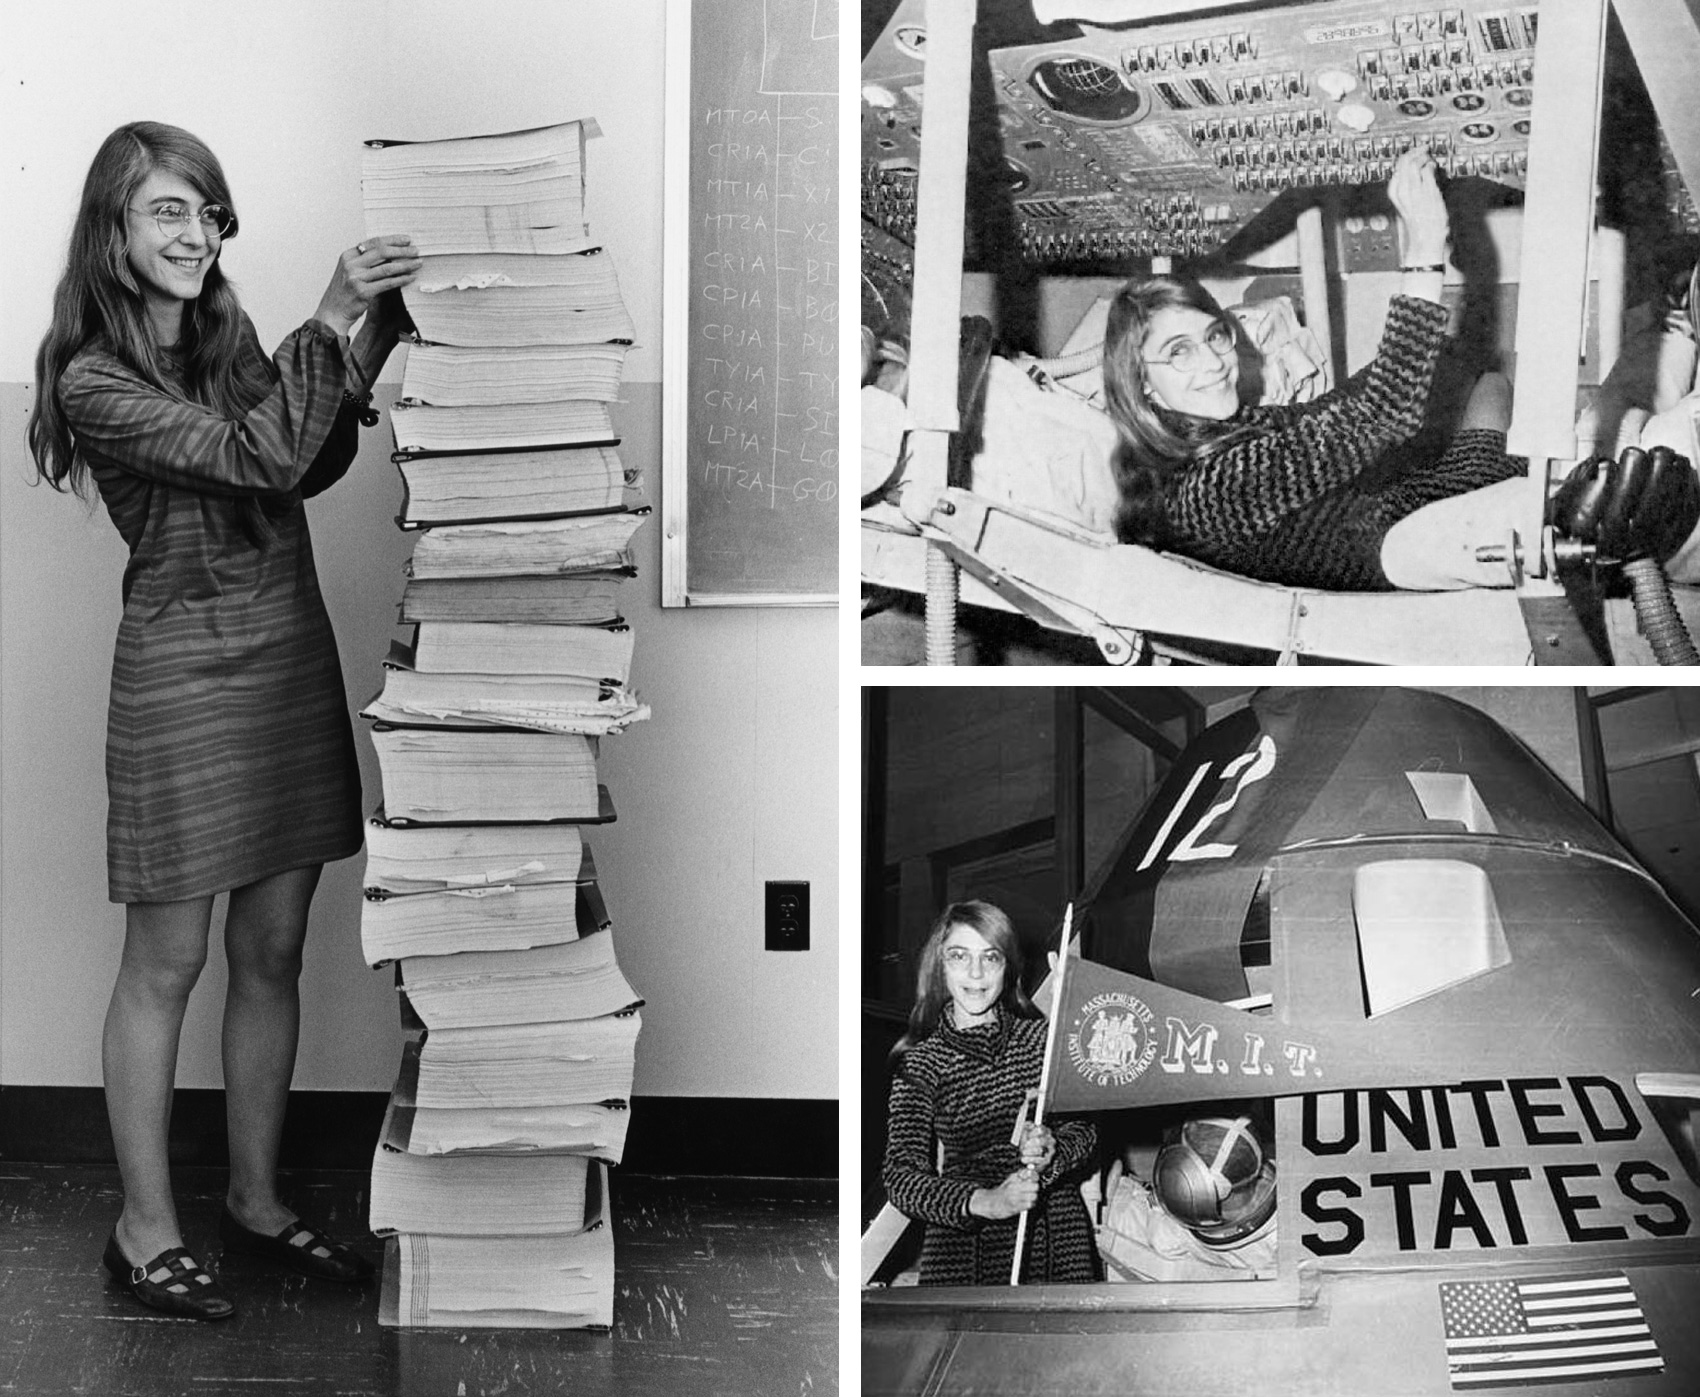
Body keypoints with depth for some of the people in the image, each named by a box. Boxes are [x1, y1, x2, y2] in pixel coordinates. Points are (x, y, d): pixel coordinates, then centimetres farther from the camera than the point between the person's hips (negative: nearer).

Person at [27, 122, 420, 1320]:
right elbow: (255, 460, -21)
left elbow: (312, 468, 9)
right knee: (167, 963, 3)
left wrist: (369, 335, -1)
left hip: (294, 651, 6)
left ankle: (259, 1198, 26)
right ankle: (146, 1227, 17)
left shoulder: (229, 337, 9)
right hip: (183, 670, -6)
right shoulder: (94, 380, -11)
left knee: (273, 952, 12)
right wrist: (332, 323, -25)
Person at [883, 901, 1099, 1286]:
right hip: (965, 1237, -1)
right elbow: (900, 1179, -12)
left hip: (1057, 1235, 1)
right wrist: (986, 1202, -27)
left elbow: (1084, 1131, 1)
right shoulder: (920, 1062, -3)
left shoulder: (1041, 1038, 1)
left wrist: (1051, 1152, -22)